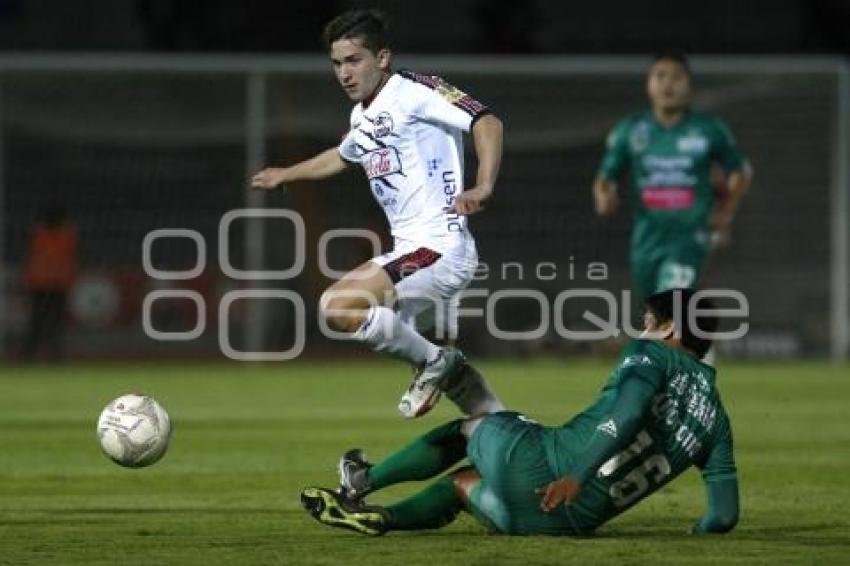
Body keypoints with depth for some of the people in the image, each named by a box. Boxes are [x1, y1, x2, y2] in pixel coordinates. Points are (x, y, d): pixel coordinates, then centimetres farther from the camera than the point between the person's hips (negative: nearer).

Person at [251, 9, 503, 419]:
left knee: (338, 306, -22)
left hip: (440, 247, -10)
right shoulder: (363, 116, 17)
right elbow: (343, 156, 41)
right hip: (408, 249, 10)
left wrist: (483, 187, -36)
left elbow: (486, 122, -22)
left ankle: (433, 362, -6)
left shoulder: (412, 92, -10)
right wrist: (285, 175, 55)